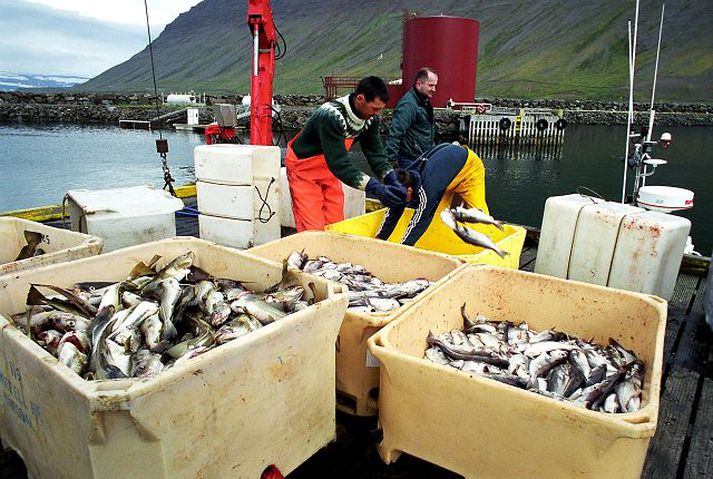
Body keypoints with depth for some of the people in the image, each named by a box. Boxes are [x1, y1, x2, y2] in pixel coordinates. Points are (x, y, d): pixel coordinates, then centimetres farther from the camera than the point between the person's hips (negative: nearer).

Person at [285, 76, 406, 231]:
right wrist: (375, 188, -44)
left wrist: (393, 182, -24)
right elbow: (339, 163, -39)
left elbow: (375, 152, -8)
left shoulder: (370, 117, -11)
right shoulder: (331, 115, -35)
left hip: (330, 169, 7)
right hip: (303, 168, -7)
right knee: (313, 229, -11)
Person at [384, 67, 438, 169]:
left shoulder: (425, 102, 14)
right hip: (410, 160, -10)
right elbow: (395, 134, -26)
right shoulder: (408, 104, -19)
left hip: (424, 158, 10)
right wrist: (392, 160, -28)